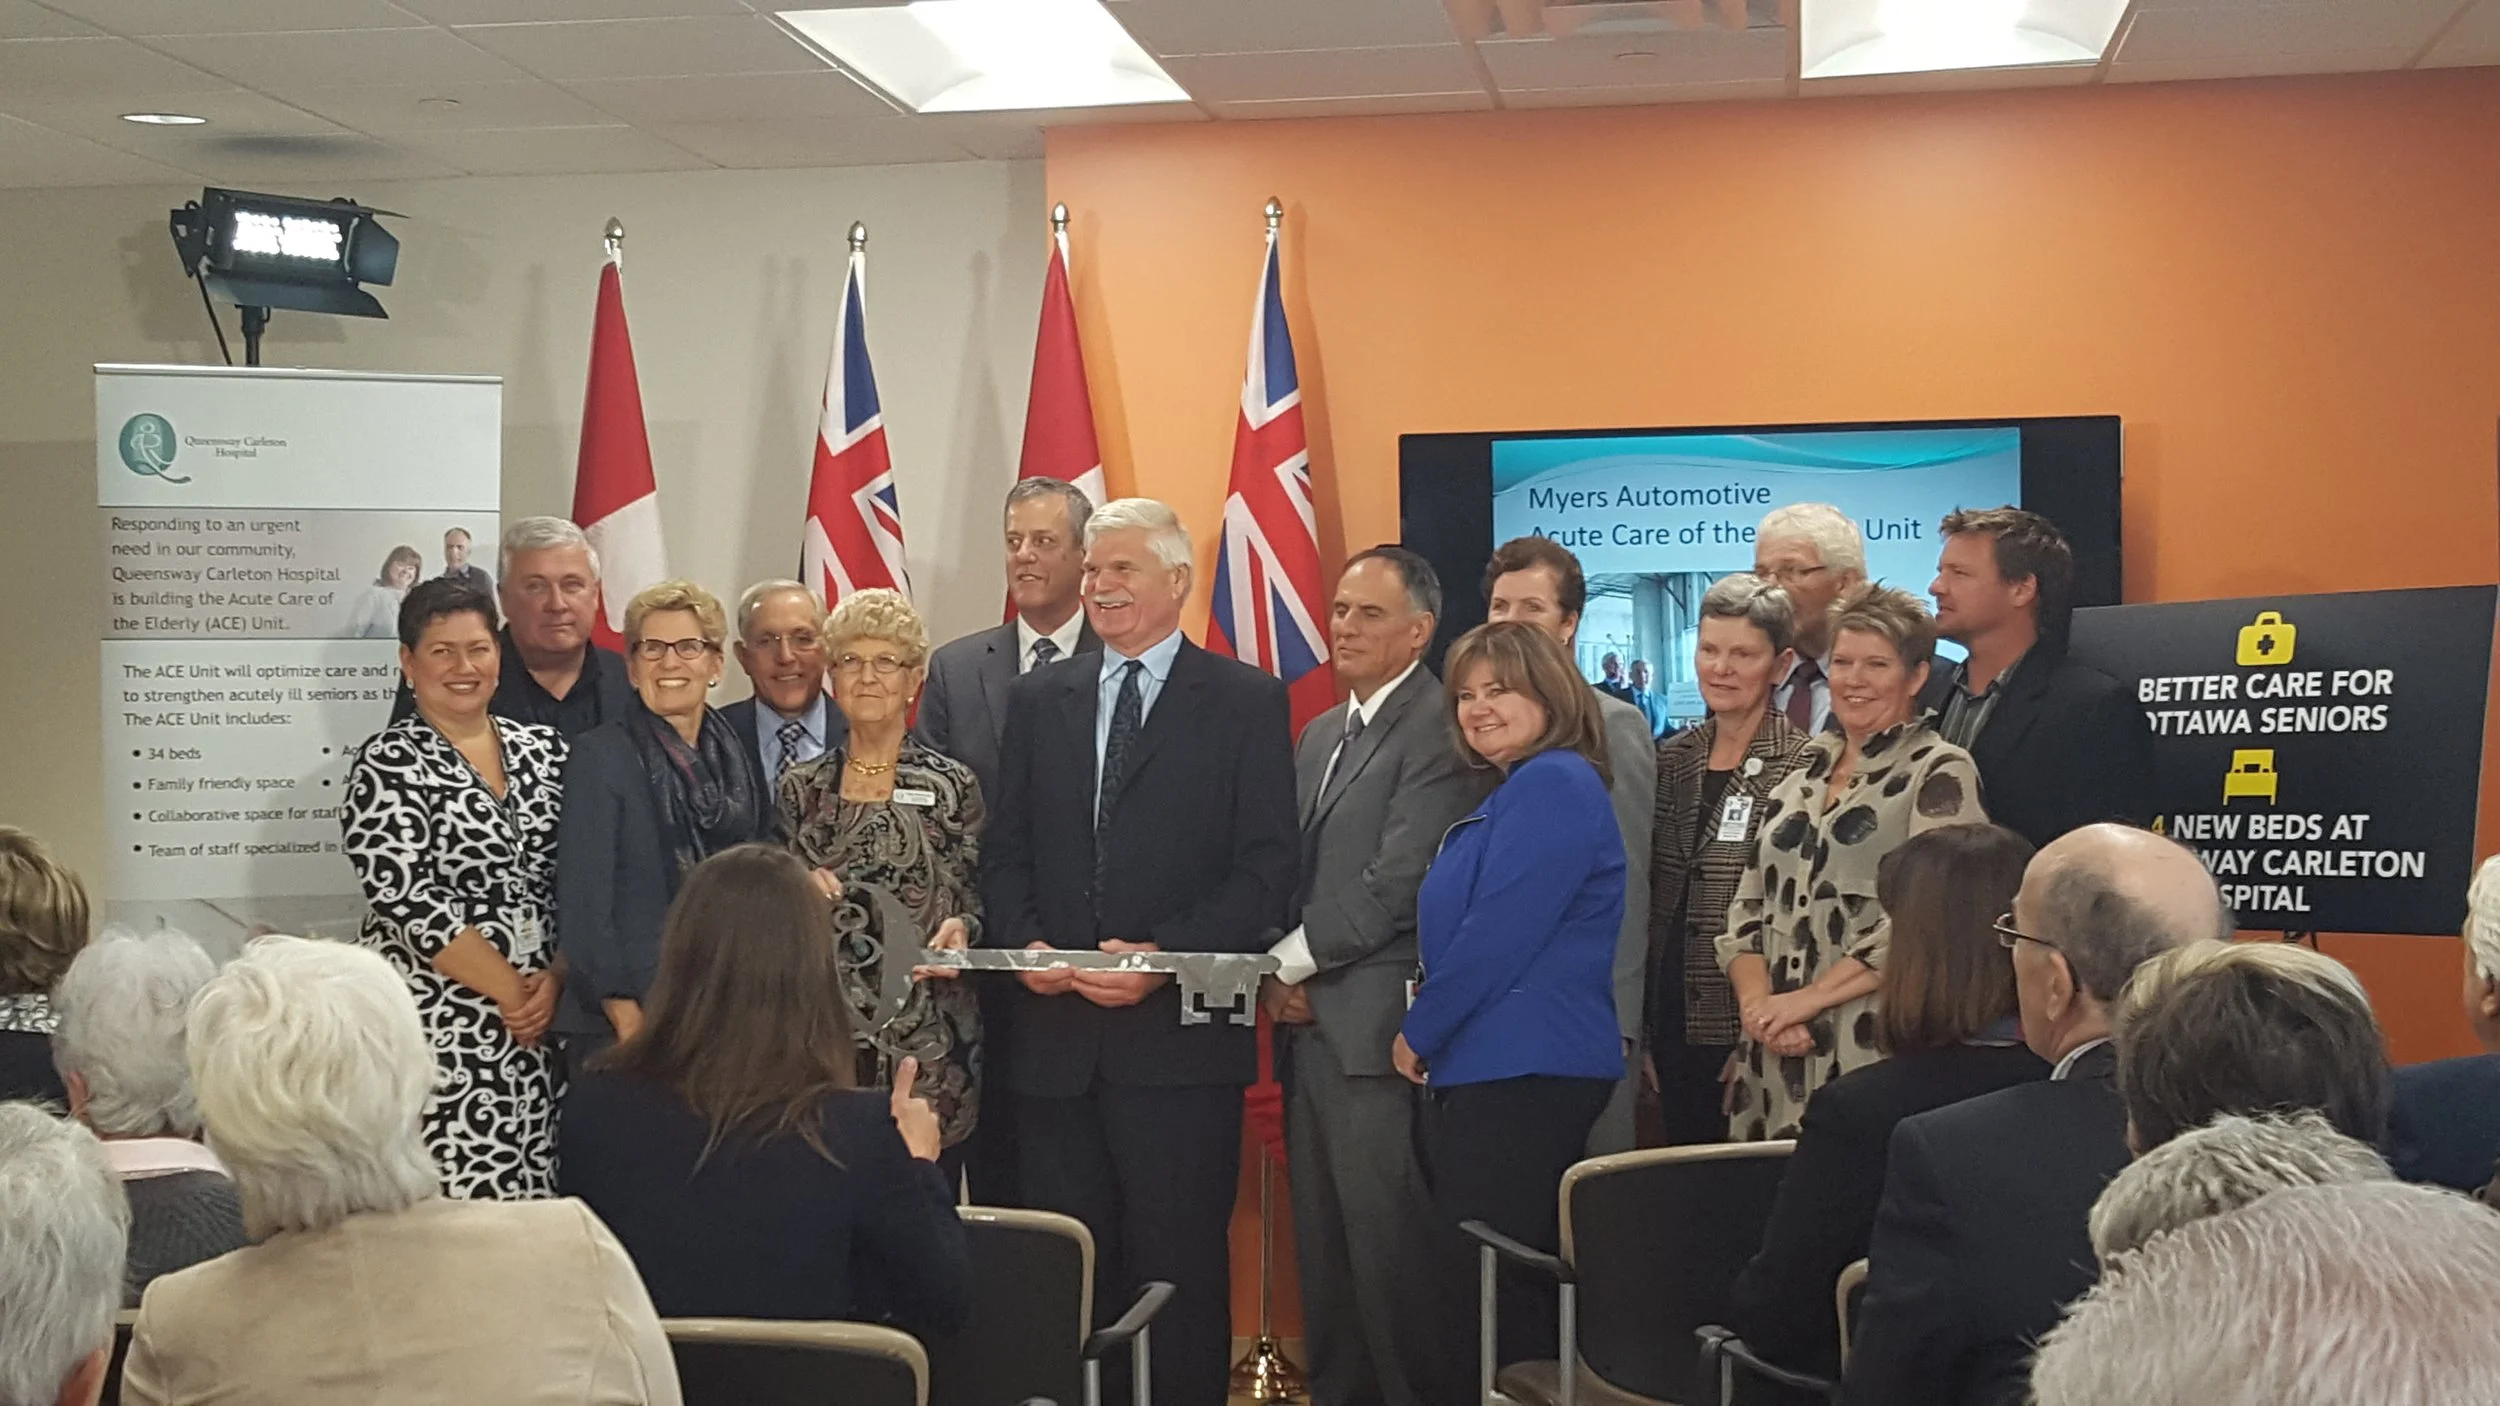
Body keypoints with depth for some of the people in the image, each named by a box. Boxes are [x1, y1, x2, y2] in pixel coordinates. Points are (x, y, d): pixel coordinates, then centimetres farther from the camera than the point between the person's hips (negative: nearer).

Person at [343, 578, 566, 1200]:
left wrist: (555, 981, -6)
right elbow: (411, 903, -11)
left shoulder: (543, 750, 11)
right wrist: (510, 991, -11)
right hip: (437, 1026, -4)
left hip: (545, 1015, 4)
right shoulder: (388, 765, -3)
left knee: (539, 1208, 2)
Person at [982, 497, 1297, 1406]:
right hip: (1056, 1029, 4)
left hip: (1179, 1030, -4)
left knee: (1179, 1261, 1)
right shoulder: (1037, 699, 14)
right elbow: (1006, 851, 13)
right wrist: (1024, 943, -5)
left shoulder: (1246, 701, 2)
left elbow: (1265, 867, -4)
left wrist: (1166, 955, -15)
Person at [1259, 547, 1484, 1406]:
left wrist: (1295, 961, -8)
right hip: (1309, 1022, 8)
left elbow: (1399, 882, -15)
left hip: (1376, 1027, -8)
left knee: (1386, 1239, -7)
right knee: (1322, 1241, 11)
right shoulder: (1320, 734, 20)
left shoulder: (1441, 728, -9)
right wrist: (1280, 974, 3)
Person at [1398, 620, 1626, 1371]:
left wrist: (1420, 1033, -8)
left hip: (1523, 1075, -10)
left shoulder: (1552, 784, -14)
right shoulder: (1516, 792, 19)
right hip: (1494, 1068, 10)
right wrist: (1431, 1036, 10)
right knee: (1513, 1296, 13)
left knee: (1489, 1303, -7)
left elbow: (1497, 937, -19)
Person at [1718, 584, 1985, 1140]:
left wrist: (1806, 998, -14)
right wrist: (1758, 1001, -5)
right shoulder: (1805, 771, 17)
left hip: (1873, 1050, -5)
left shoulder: (1939, 774, -2)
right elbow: (1749, 904, 14)